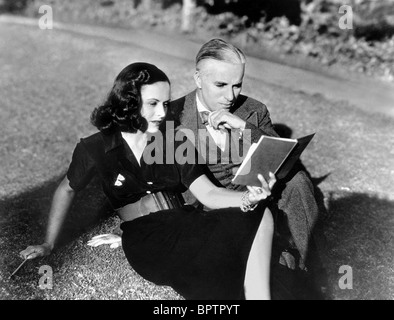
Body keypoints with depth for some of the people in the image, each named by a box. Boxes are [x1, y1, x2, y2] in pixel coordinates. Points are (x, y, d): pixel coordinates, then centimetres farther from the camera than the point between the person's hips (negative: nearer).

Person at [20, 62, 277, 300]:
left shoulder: (173, 142, 6)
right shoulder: (96, 148, 0)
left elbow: (208, 194, -2)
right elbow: (67, 190, 17)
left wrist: (249, 198, -23)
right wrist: (49, 244, 18)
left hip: (185, 224, 4)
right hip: (145, 239, -3)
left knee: (260, 216, -25)